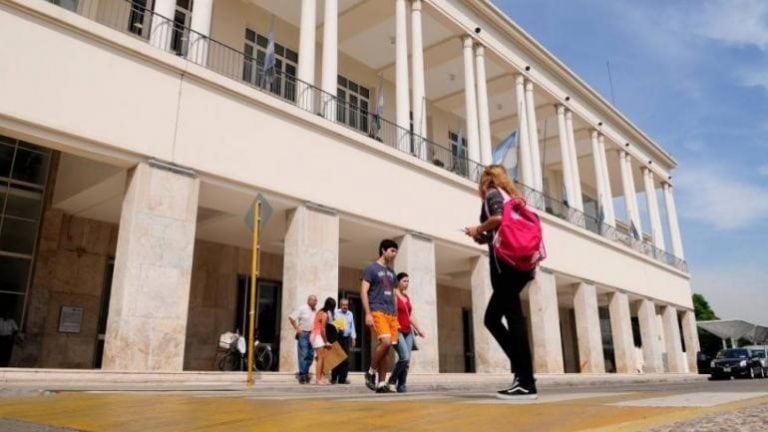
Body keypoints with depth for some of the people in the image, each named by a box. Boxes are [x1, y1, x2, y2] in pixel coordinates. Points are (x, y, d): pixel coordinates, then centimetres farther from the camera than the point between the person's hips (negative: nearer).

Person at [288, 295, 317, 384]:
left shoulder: (315, 311, 12)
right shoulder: (302, 309, -6)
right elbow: (291, 317, -9)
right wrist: (297, 329, -11)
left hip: (312, 335, 6)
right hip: (303, 334, -6)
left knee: (310, 355, 8)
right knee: (303, 355, -7)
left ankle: (306, 373, 18)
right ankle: (302, 375, -3)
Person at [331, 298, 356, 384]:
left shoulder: (350, 314, 15)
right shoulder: (335, 312, 2)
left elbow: (352, 327, 17)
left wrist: (353, 338, 12)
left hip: (346, 338, 4)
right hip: (337, 337, -4)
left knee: (346, 359, 1)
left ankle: (342, 378, 7)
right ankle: (334, 378, 0)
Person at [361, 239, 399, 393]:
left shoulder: (391, 272, 21)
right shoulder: (371, 268, 1)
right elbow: (363, 292, -6)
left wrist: (396, 316, 17)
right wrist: (368, 313, -15)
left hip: (391, 314, 7)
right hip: (377, 311, -7)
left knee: (387, 348, 2)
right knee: (385, 341, -23)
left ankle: (381, 384, 7)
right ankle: (371, 372, -4)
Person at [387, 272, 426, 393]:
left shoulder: (407, 297, 16)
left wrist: (418, 329, 17)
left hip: (408, 332, 7)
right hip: (397, 331, -7)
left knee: (407, 360, -1)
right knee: (405, 357, -18)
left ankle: (401, 385, 5)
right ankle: (392, 381, -2)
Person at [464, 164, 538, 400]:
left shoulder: (493, 193, 5)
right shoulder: (512, 197, 29)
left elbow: (498, 218, -16)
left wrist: (477, 229, 1)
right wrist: (484, 238, 24)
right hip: (519, 261, 9)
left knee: (513, 317, -12)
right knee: (492, 318, 12)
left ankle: (526, 383, -14)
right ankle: (522, 371, 4)